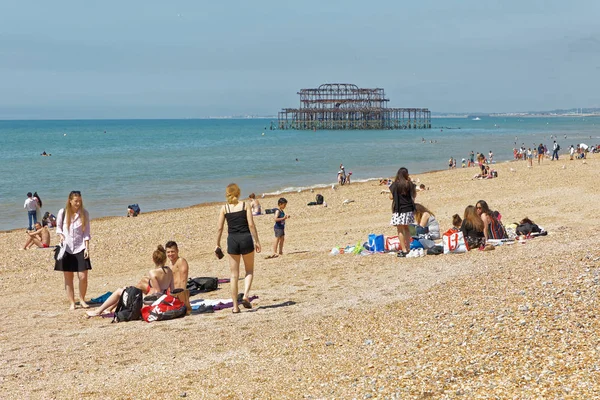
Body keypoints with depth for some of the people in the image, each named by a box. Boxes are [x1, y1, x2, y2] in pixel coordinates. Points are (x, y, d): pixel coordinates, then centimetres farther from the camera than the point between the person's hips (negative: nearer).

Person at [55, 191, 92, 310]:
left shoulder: (84, 213, 0)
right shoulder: (63, 212, -2)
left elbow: (86, 232, 2)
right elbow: (58, 227, 11)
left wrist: (87, 248, -5)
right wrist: (61, 235, -10)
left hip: (80, 248, 0)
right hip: (66, 248, 0)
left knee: (83, 277, -6)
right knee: (68, 278, 3)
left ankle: (82, 299, 14)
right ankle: (72, 303, 11)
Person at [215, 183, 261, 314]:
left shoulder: (224, 208, 3)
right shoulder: (245, 205, 0)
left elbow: (219, 228, 1)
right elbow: (251, 225, -6)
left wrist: (218, 244, 11)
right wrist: (257, 241, -1)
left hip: (232, 240, 1)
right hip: (246, 239, -1)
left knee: (234, 275, 8)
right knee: (249, 270, 16)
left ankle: (235, 306, 7)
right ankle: (245, 295, -8)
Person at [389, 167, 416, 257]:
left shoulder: (395, 185, -9)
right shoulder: (410, 184, 0)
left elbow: (391, 197, -5)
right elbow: (414, 195, 13)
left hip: (398, 209, -4)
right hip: (409, 209, 4)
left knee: (400, 230, 0)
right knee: (406, 228, 18)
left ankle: (404, 250, -4)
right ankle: (408, 248, 19)